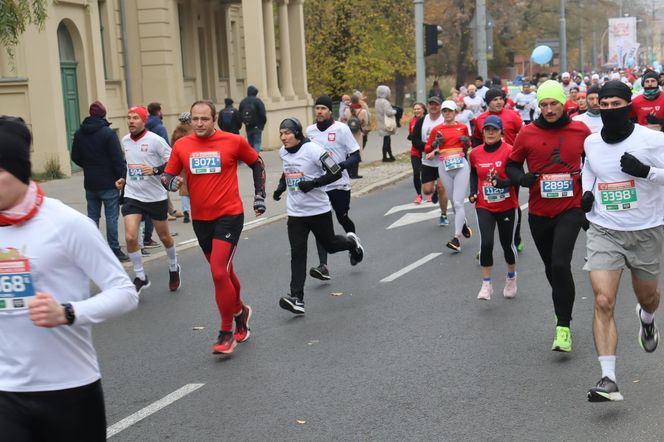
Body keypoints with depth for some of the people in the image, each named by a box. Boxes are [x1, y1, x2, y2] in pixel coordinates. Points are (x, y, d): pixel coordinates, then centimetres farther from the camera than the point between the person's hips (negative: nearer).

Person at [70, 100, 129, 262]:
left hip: (90, 183, 5)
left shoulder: (79, 133, 5)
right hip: (109, 183, -5)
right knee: (111, 217, 0)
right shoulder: (108, 133, -13)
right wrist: (123, 176, -7)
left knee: (92, 217, 12)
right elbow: (118, 159, -15)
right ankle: (114, 250, 2)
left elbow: (75, 157, 11)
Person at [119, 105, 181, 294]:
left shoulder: (155, 140, -13)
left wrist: (155, 170, -26)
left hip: (156, 196, -3)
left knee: (164, 236, 12)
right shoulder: (125, 141, 6)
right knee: (130, 237, -12)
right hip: (132, 196, 4)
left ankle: (173, 268, 40)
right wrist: (125, 180, 11)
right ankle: (140, 277, 5)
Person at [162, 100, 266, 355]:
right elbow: (167, 176, 7)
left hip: (229, 216, -4)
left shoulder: (233, 142, -6)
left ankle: (227, 333, 0)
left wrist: (260, 195, 6)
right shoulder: (181, 146, 1)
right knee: (223, 271, 19)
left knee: (219, 273, -15)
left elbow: (256, 163, 9)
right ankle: (240, 311, 45)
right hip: (200, 219, 4)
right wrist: (171, 182, -16)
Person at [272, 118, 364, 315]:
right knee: (297, 254, -5)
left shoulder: (312, 150, -17)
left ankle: (351, 242, 49)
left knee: (330, 245, 14)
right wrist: (281, 186, 10)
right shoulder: (283, 152, 4)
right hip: (295, 212, 4)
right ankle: (297, 299, -9)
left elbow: (336, 173, -17)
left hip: (318, 210, -4)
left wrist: (313, 183, -25)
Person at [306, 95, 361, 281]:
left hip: (339, 184, -3)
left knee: (342, 218, 11)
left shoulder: (341, 129, -7)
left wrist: (341, 165, -24)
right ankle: (323, 266, -10)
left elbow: (356, 156, -7)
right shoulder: (310, 131, 6)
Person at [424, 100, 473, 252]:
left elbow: (469, 144, 22)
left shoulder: (462, 127, 6)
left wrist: (466, 142, 0)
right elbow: (427, 149, 9)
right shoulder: (437, 129, 6)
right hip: (444, 167, 2)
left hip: (461, 165, -2)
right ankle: (463, 224, 40)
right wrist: (436, 144, -10)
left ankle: (456, 238, -15)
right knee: (454, 202, 12)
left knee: (458, 202, -11)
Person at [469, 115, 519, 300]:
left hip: (507, 206, -2)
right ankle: (486, 284, -2)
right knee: (486, 243, -13)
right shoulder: (475, 153, 1)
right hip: (484, 207, 2)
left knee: (508, 244, 10)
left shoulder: (509, 151, -11)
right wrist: (473, 191, 7)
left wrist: (502, 182, -30)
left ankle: (511, 277, 38)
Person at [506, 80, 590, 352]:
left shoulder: (581, 130, -1)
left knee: (560, 265, -18)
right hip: (539, 212, 2)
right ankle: (564, 316, 39)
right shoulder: (527, 134, -3)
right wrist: (522, 178, -13)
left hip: (570, 209, -2)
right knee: (551, 268, 15)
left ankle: (563, 327, -8)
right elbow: (512, 166, 7)